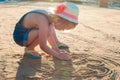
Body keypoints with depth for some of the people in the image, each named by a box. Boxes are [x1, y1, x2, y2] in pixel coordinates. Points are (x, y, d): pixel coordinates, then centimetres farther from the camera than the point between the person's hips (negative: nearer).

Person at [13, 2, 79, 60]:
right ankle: (29, 49, -13)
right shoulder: (43, 22, -32)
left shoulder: (51, 17, -5)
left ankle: (57, 43, 24)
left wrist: (58, 50, 10)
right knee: (46, 31, -32)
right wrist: (58, 55, -21)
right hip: (19, 36, -9)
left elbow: (51, 36, 8)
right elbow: (43, 46, -29)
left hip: (27, 32, 9)